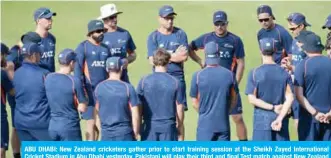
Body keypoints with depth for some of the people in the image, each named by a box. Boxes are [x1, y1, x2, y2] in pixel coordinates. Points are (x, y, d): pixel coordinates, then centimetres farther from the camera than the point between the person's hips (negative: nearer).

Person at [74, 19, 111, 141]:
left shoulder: (105, 48, 12)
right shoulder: (83, 47, -4)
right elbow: (77, 70, -9)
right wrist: (81, 89, -16)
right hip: (90, 90, -5)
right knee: (91, 122, -2)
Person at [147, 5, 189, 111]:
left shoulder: (180, 34, 5)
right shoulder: (153, 37, 1)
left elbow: (184, 57, -3)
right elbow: (152, 60, -9)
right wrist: (175, 56, -7)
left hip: (178, 77, 1)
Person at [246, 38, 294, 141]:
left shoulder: (255, 73, -5)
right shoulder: (284, 73, 2)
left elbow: (252, 99, -10)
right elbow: (289, 98, -7)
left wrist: (273, 108, -7)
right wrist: (280, 119, -13)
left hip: (262, 118, -3)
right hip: (281, 116, 3)